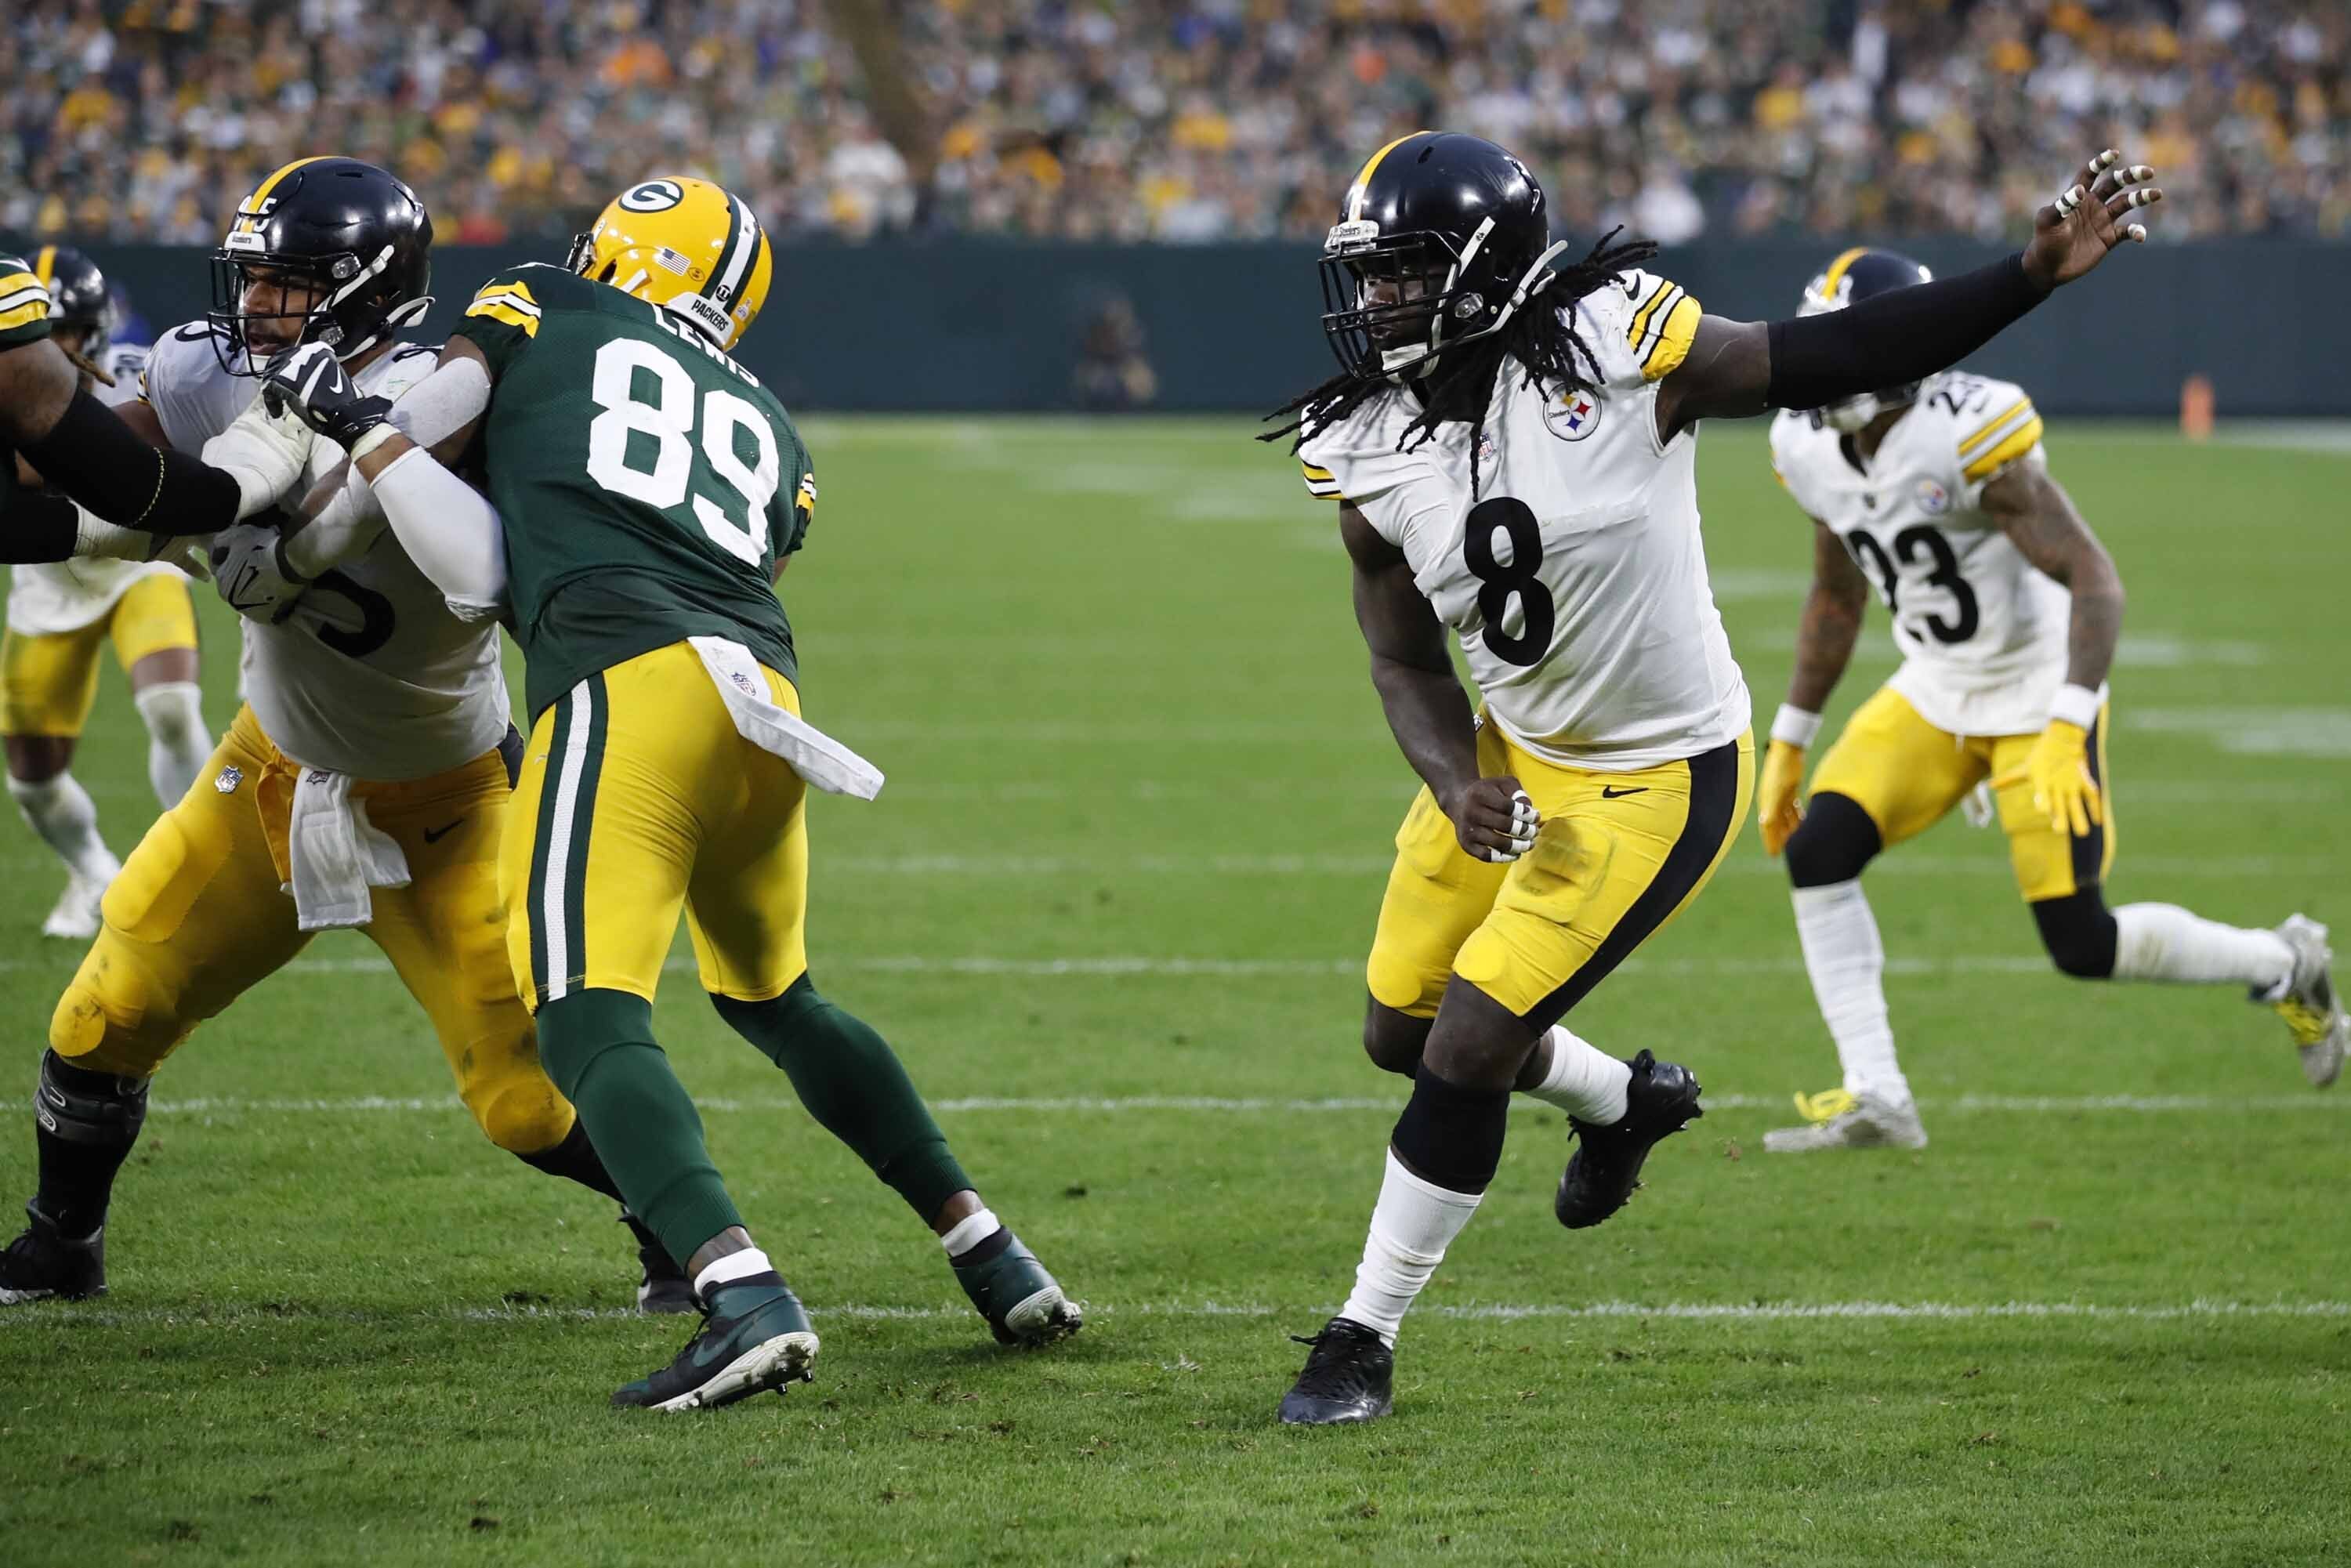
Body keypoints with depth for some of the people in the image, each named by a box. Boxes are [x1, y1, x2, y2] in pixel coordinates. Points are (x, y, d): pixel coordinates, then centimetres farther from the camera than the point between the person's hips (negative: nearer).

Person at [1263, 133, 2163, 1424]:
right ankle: (1629, 1102, 46)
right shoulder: (1368, 456, -9)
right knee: (1401, 1031, 17)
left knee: (1465, 1053, -10)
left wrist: (2034, 275, -20)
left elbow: (1832, 360, -14)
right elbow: (1407, 664, 1)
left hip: (1656, 781, -6)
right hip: (1512, 757, 6)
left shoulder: (1617, 350, -22)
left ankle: (1366, 1338, 8)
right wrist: (1456, 785, -19)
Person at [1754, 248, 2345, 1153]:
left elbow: (2096, 582, -29)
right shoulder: (1814, 449, -4)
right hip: (1934, 694, 7)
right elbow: (1836, 598, 14)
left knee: (2082, 947, -7)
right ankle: (1875, 1102, -8)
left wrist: (2066, 735, -39)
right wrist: (1789, 742, 15)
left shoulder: (1968, 439, -28)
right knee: (1816, 851, -13)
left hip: (2036, 692, -7)